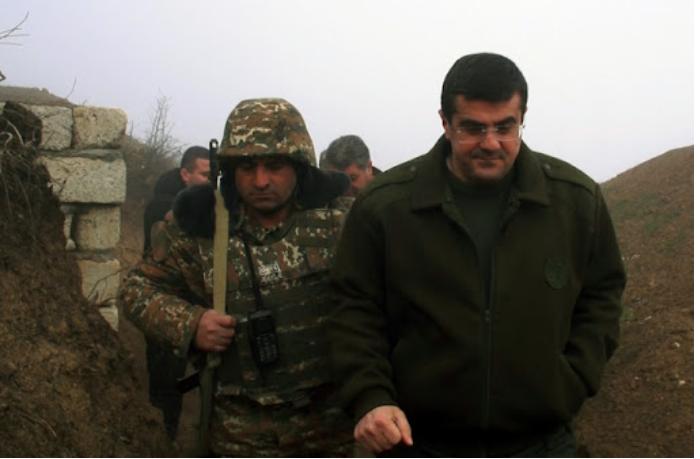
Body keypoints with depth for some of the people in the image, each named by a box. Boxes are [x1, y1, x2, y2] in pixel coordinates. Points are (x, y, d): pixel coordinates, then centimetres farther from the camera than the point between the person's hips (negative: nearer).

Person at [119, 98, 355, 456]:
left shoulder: (338, 216, -6)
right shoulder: (201, 228, -3)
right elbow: (138, 288, 8)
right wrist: (187, 323, -11)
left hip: (338, 421, 0)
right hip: (242, 429, 0)